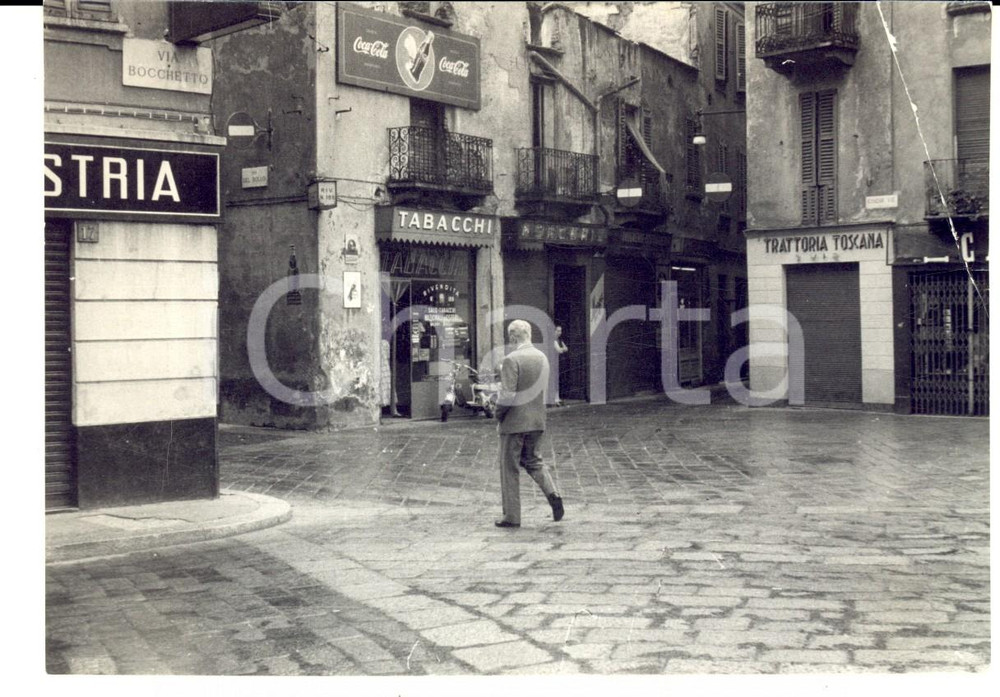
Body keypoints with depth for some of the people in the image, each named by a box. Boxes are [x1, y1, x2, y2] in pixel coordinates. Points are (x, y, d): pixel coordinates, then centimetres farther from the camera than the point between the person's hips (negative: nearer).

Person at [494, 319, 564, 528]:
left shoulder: (512, 360, -16)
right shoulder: (542, 358, 7)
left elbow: (507, 395, -20)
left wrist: (499, 417, -5)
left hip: (514, 421, -7)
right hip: (537, 421, 7)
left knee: (509, 468, 4)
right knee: (532, 460, 22)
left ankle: (512, 516, 9)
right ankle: (553, 494, 1)